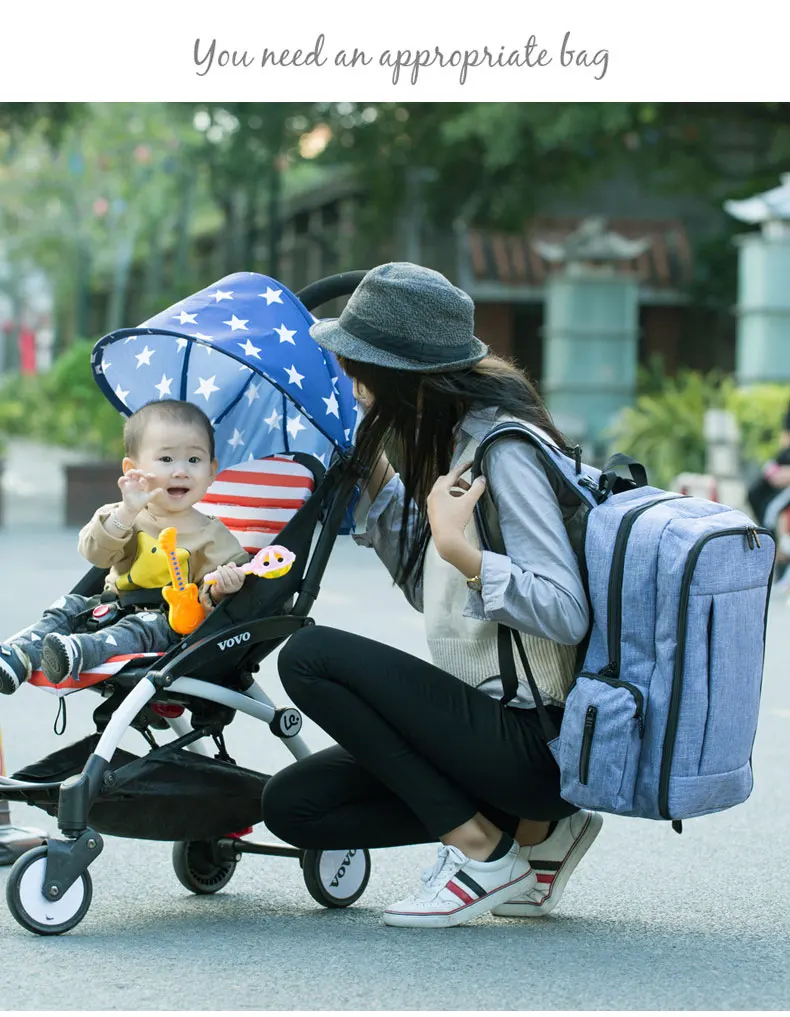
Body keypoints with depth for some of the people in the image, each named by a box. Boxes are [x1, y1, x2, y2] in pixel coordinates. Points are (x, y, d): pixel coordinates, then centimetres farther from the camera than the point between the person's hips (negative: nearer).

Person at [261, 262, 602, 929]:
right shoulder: (453, 439, 11)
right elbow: (432, 591, 20)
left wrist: (458, 548, -30)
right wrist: (373, 472, 14)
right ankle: (536, 831, 9)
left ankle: (481, 849, -8)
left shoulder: (504, 448, -18)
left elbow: (567, 615, -23)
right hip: (494, 727, 10)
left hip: (534, 743, -10)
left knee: (310, 657, -17)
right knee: (292, 805, 6)